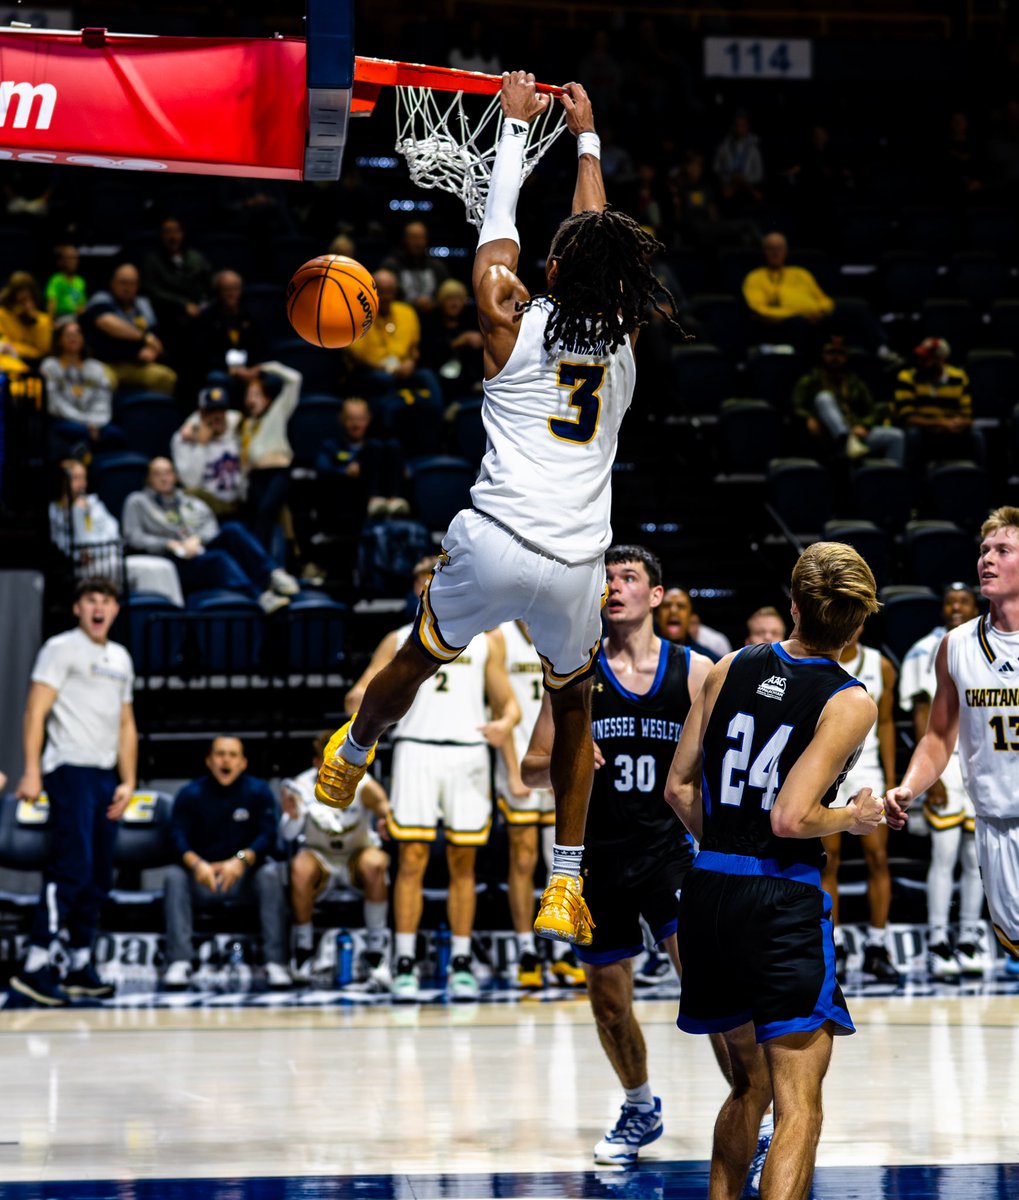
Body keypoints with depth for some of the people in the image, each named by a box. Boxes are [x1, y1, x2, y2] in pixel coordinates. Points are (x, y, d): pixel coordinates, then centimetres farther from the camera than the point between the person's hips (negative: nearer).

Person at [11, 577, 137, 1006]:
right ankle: (35, 967, -15)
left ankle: (81, 966, 15)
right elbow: (36, 710, -9)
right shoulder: (61, 649, -2)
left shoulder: (120, 659, 19)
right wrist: (31, 772, -17)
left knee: (99, 878, 8)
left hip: (106, 777, 7)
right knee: (72, 869, -15)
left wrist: (128, 781, 13)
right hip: (70, 771, -7)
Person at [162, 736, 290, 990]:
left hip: (244, 876, -1)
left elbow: (267, 835, -11)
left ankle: (275, 963, -35)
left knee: (270, 877, -31)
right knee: (174, 876, -29)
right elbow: (178, 837, -11)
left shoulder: (258, 791, 2)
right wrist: (196, 863, -34)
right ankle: (179, 962, -38)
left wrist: (241, 861, -32)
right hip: (202, 880, 1)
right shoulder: (190, 794, 2)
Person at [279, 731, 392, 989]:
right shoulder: (303, 786, -17)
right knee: (300, 869, -34)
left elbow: (387, 809, -34)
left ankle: (376, 953, -25)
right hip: (319, 855, 0)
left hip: (357, 854, 0)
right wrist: (292, 815, -51)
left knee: (375, 863, -35)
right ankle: (303, 947, -14)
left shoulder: (363, 786, -18)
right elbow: (287, 835, -28)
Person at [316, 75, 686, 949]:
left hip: (494, 546, -2)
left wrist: (517, 123, 29)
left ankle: (349, 762, 49)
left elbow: (499, 223, 16)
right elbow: (600, 237, 25)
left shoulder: (512, 323, 0)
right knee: (573, 708, 21)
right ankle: (565, 889, 17)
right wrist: (587, 138, 37)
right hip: (577, 566, 2)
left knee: (418, 659, 25)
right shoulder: (625, 340, 8)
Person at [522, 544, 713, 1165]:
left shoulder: (696, 672, 0)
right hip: (598, 857, 2)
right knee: (609, 1001, 11)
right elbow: (531, 770, 4)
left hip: (670, 850, -2)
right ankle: (641, 1109, 35)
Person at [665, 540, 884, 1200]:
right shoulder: (850, 702, -9)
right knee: (799, 1106, -4)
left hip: (707, 896, 6)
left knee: (750, 1086, 24)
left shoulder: (729, 669, 6)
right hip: (782, 904, -6)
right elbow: (790, 819, -18)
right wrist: (853, 819, 0)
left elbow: (680, 787, 9)